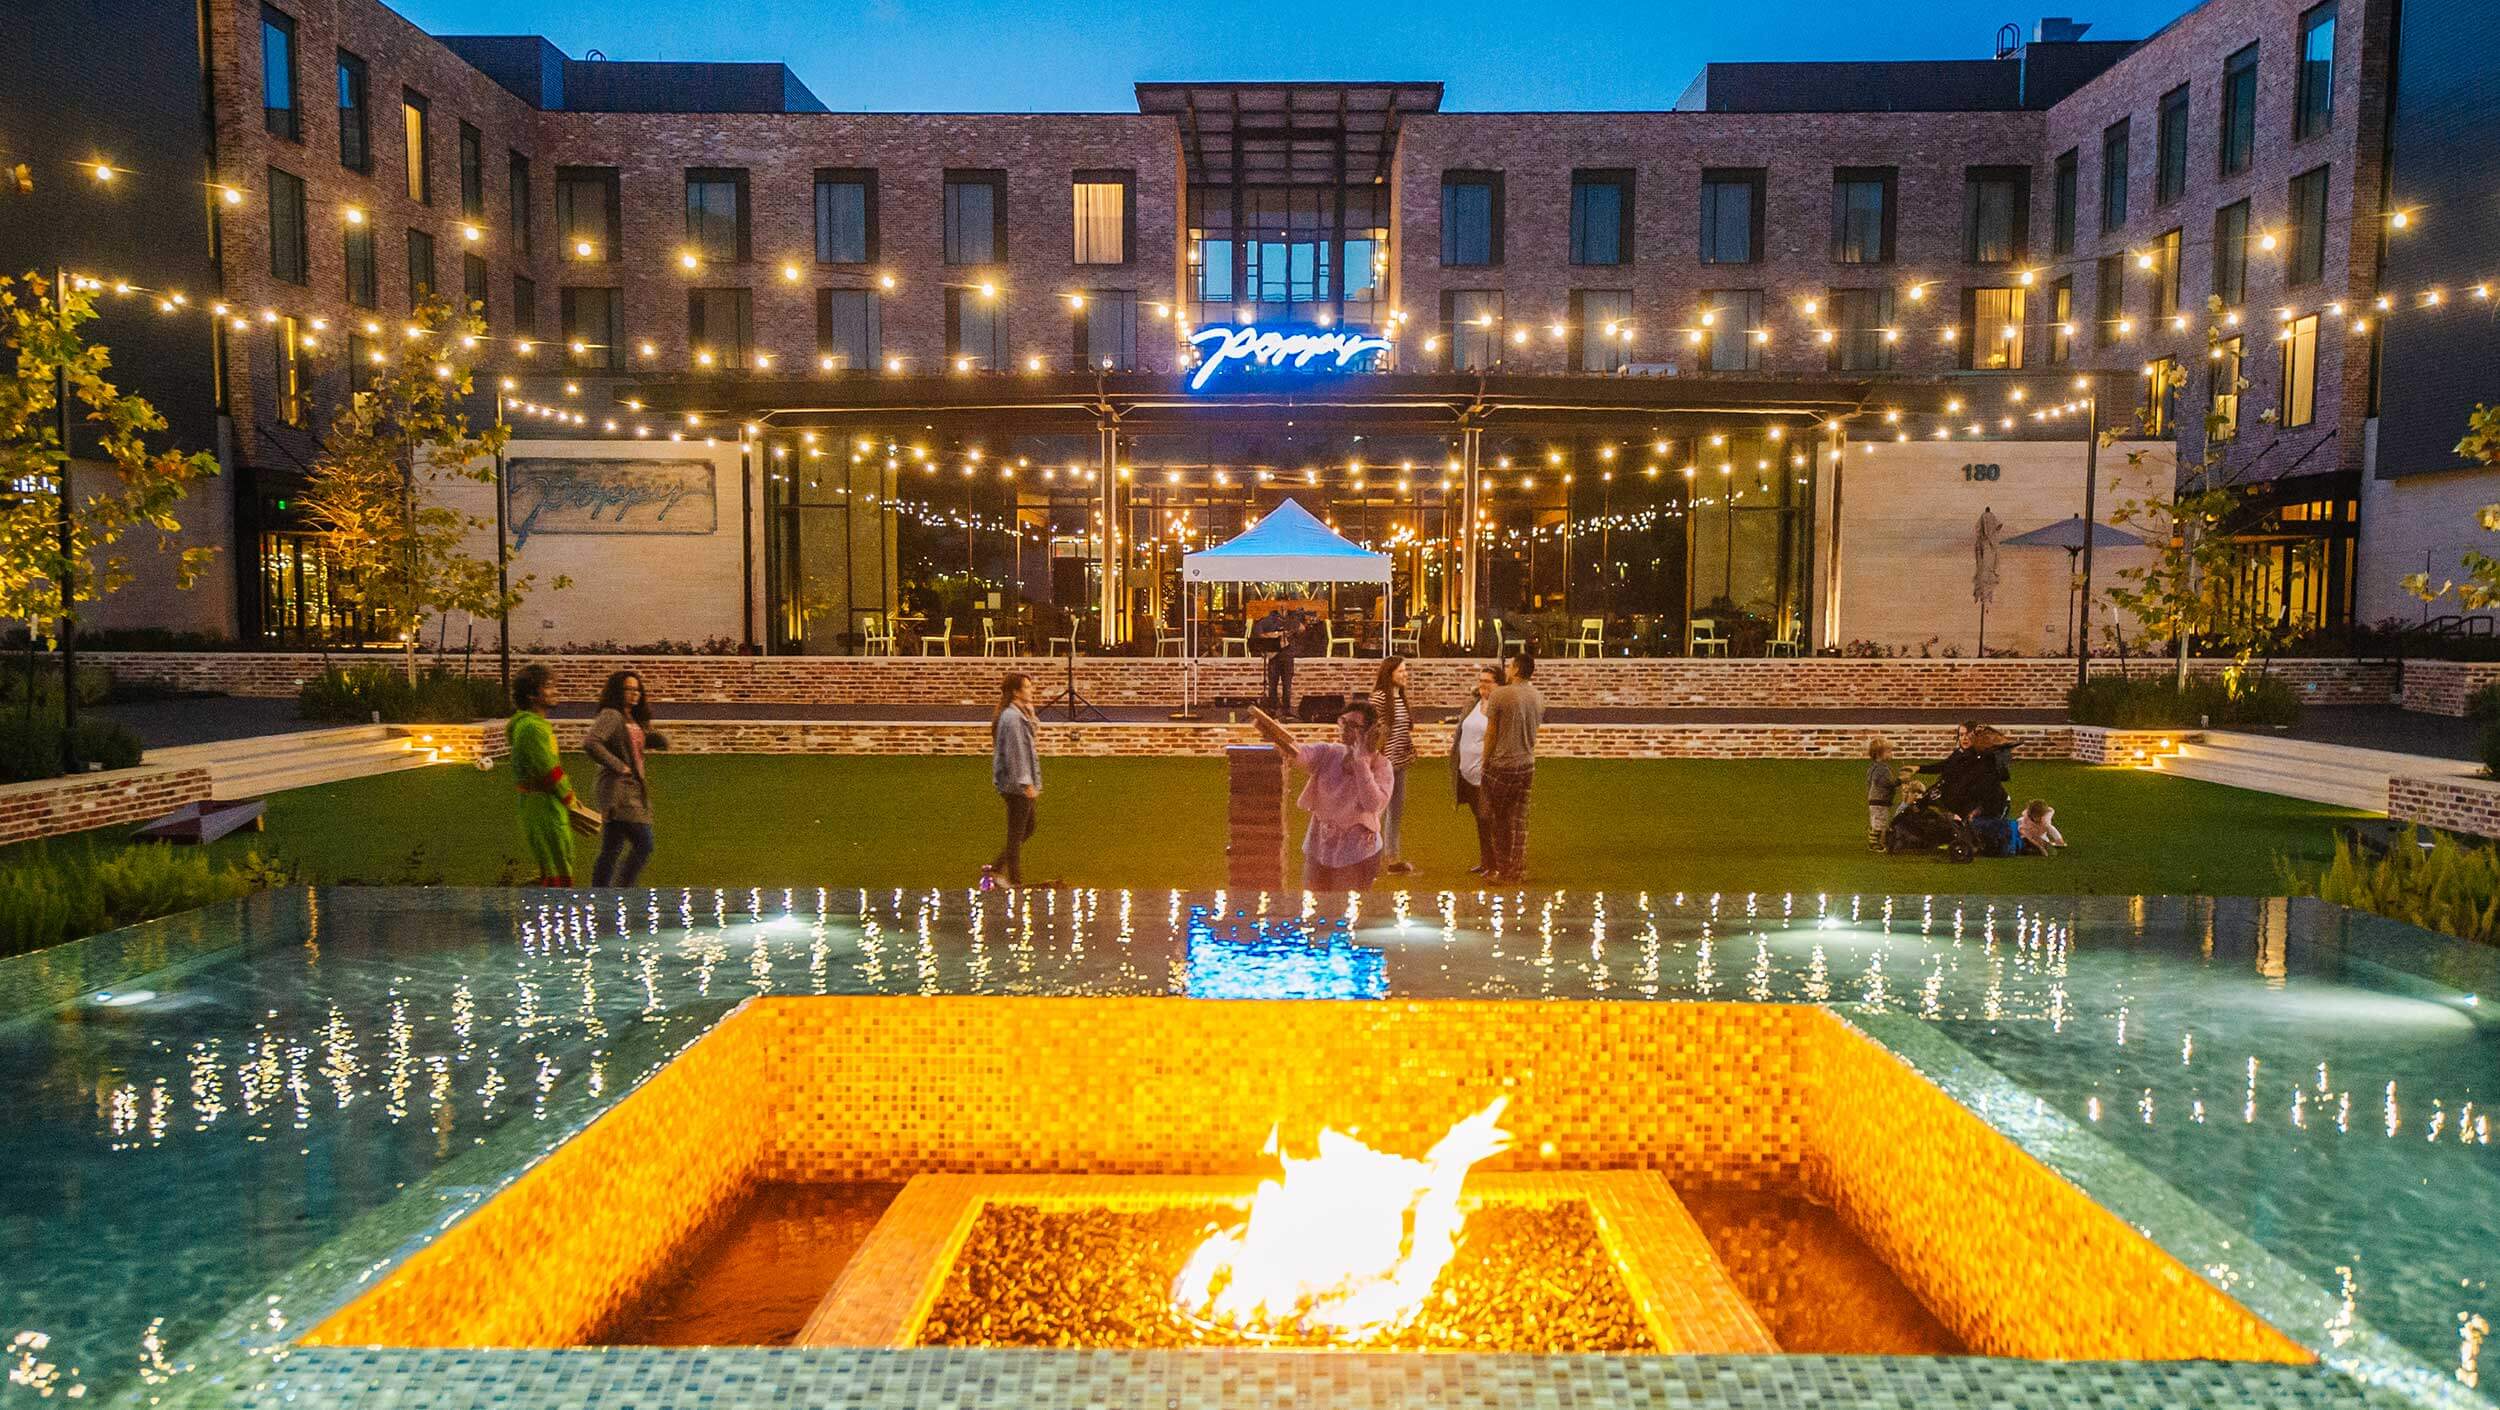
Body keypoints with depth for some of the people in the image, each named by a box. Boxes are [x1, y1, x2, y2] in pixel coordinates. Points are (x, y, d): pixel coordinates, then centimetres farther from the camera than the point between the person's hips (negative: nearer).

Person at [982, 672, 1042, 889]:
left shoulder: (1020, 714, 13)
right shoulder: (1012, 718, -19)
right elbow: (1015, 753, -22)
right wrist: (1027, 784, -21)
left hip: (1020, 784, 10)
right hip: (1016, 784, -10)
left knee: (1028, 830, 17)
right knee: (1017, 835, 0)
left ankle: (993, 869, 20)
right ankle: (1016, 882, 10)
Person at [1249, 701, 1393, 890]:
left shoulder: (1380, 765, -11)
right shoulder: (1329, 754, -3)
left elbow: (1373, 804, -27)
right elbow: (1300, 754, -24)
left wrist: (1360, 761, -25)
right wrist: (1277, 737, -45)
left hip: (1355, 853, -4)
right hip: (1318, 848, 4)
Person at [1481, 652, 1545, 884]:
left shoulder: (1500, 695, -12)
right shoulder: (1538, 698, 5)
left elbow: (1490, 734, -8)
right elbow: (1533, 730, 11)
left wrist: (1485, 763, 2)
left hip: (1501, 764, -5)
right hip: (1527, 765, 5)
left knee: (1500, 821, 6)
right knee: (1519, 821, 11)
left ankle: (1501, 870, 11)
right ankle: (1518, 872, 15)